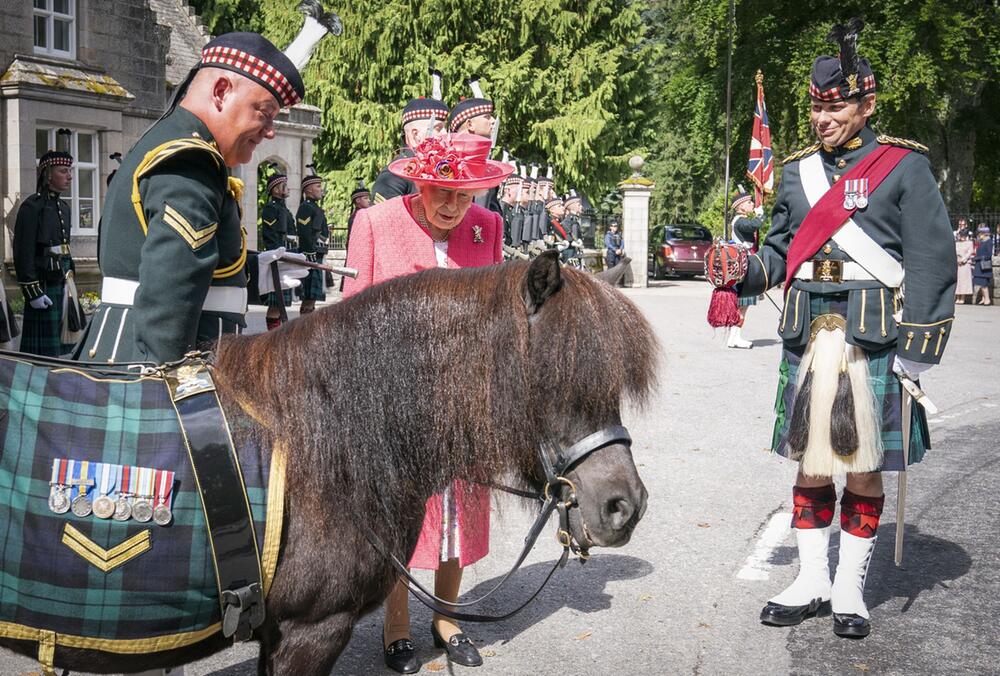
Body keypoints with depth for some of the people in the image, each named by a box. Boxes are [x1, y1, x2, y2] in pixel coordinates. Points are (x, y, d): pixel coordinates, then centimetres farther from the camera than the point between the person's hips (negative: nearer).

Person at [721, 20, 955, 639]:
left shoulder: (903, 166, -2)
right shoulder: (799, 170, 11)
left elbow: (931, 260, -5)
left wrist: (917, 351, -11)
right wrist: (747, 272, -6)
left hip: (874, 343, -4)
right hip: (807, 339, 4)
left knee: (863, 470, 5)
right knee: (809, 465, 9)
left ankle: (851, 589, 21)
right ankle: (812, 583, 23)